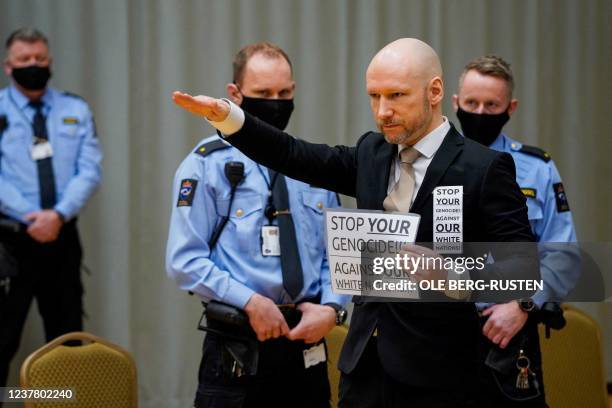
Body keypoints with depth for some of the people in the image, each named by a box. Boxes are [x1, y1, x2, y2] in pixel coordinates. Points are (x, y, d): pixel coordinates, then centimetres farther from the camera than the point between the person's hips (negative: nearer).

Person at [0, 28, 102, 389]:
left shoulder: (76, 111, 8)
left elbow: (90, 171, -2)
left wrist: (58, 215, -17)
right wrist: (31, 217, -18)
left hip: (63, 237, 3)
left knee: (68, 340, 9)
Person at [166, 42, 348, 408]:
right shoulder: (208, 164, -3)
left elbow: (336, 253, 12)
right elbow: (185, 261, -8)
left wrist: (332, 308, -6)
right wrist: (251, 301, -16)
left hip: (307, 345, 4)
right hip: (236, 352, -4)